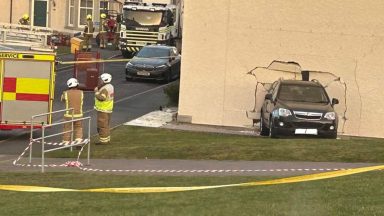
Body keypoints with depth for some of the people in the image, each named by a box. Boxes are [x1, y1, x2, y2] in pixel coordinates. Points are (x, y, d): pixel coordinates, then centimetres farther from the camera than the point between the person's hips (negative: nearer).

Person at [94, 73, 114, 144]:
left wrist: (96, 92, -19)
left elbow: (101, 98, -32)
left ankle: (103, 140, -1)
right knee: (106, 125, 17)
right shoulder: (110, 86, 10)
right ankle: (107, 139, 23)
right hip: (108, 109, 10)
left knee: (102, 125, -4)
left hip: (103, 110, -10)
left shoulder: (105, 89, -22)